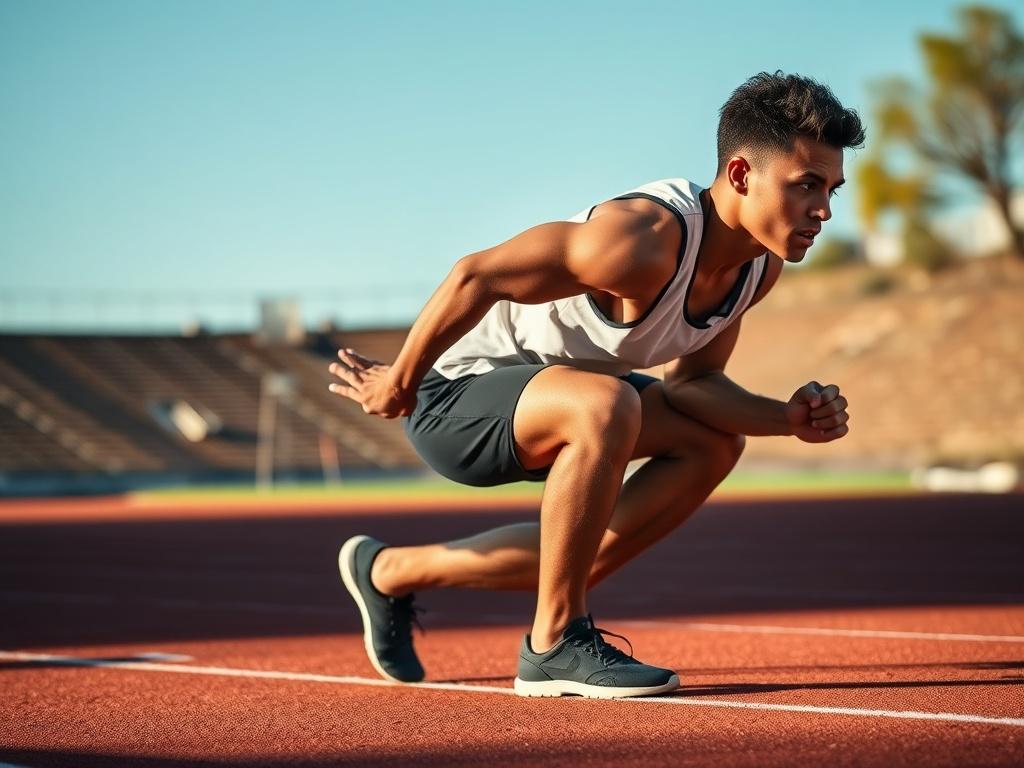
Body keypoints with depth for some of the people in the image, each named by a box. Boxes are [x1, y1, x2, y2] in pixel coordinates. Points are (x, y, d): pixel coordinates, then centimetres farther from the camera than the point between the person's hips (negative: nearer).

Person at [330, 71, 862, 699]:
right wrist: (398, 386, -16)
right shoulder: (646, 240, -32)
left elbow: (691, 383, 5)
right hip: (454, 388, -10)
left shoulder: (761, 265, -4)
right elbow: (476, 276, -29)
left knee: (713, 444, 9)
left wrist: (791, 418, -13)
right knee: (606, 404, -36)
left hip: (544, 384, 10)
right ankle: (555, 643, -17)